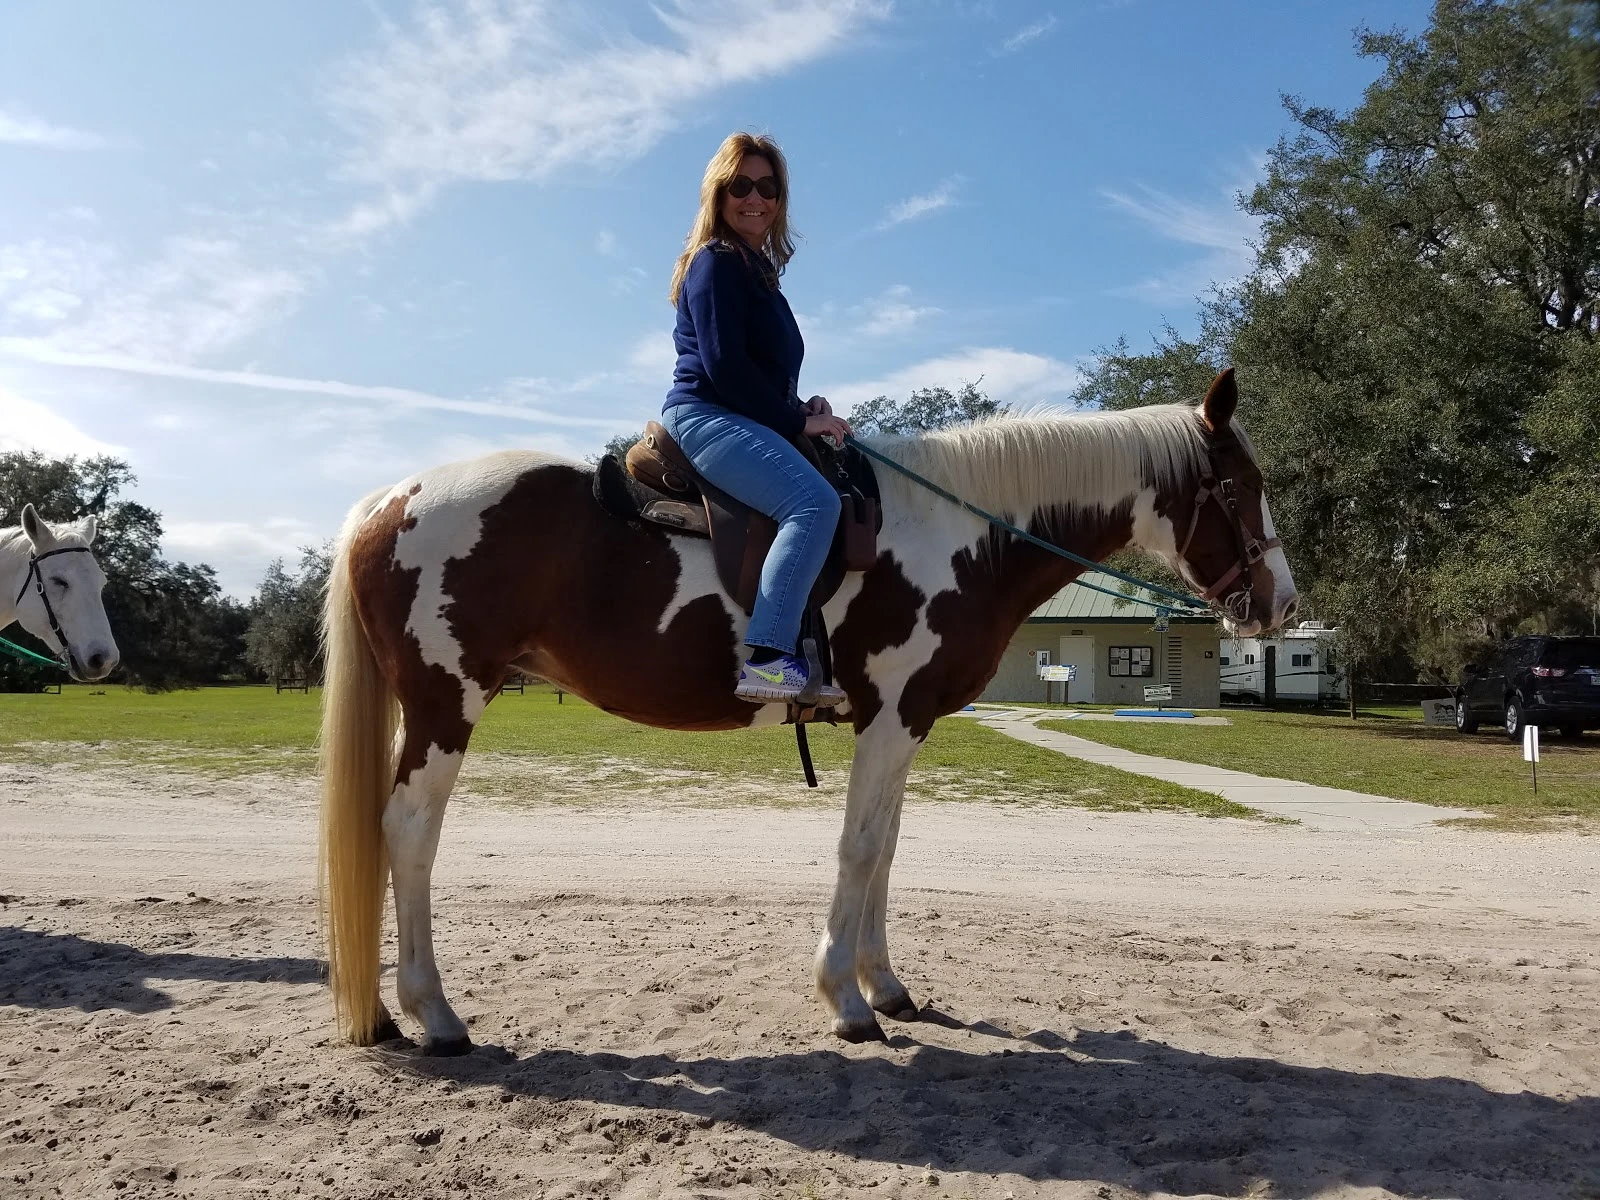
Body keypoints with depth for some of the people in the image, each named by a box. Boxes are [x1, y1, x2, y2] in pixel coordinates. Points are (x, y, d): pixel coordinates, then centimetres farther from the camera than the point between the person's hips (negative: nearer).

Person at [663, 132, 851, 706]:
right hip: (706, 417, -10)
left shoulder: (755, 267, 25)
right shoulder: (716, 262, -4)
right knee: (815, 500, -31)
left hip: (738, 421, 10)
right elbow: (722, 363, -16)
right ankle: (767, 658, -39)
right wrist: (797, 419, -12)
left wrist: (802, 407, 5)